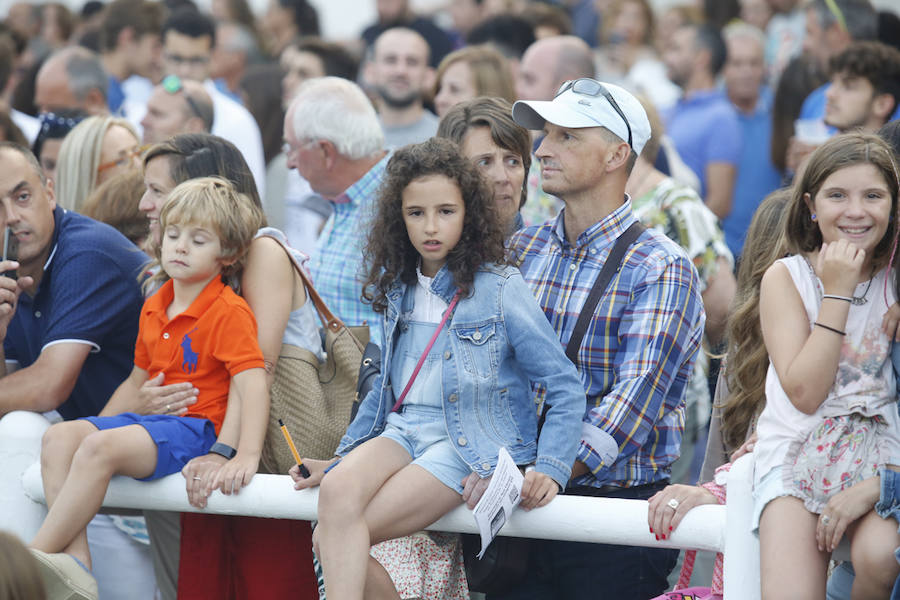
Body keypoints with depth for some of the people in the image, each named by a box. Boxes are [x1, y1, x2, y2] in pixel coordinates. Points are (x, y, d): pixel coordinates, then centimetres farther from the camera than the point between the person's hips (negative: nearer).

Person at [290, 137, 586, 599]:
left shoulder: (499, 289, -4)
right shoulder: (398, 289, 14)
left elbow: (565, 387, -4)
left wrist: (549, 470, -16)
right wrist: (337, 461, 21)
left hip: (471, 444, -5)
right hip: (403, 431, 5)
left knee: (333, 537, -24)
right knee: (337, 490, -30)